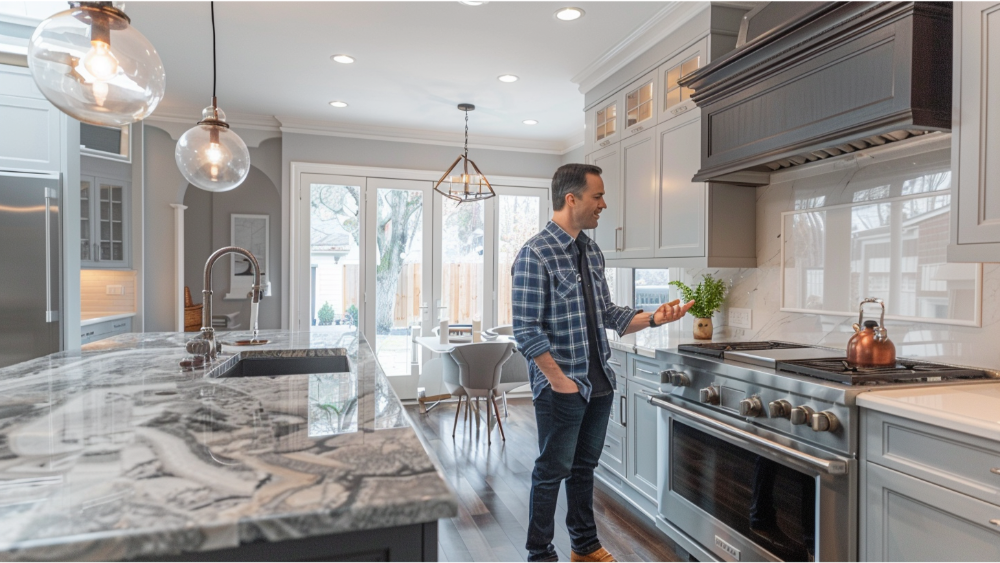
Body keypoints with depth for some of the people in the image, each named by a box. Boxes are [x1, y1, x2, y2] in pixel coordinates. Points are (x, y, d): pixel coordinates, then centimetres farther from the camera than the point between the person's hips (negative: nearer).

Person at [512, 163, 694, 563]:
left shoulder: (591, 251, 9)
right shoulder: (535, 255, -16)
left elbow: (607, 314, 14)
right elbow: (526, 330, -17)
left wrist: (653, 318, 1)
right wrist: (560, 381, -16)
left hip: (600, 384, 8)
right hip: (561, 388, -7)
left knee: (585, 466, 20)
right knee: (552, 471, 7)